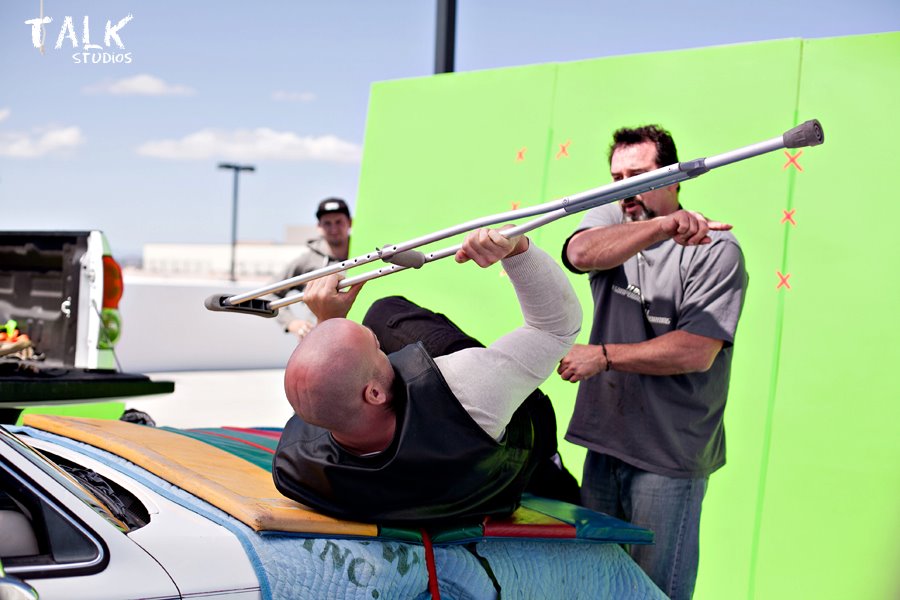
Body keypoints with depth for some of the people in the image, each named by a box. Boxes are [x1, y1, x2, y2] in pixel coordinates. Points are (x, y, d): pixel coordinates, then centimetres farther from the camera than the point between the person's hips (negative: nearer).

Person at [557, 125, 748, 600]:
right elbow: (581, 252, -20)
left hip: (670, 454, -5)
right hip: (604, 440, 5)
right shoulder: (610, 219, 6)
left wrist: (604, 355, -16)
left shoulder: (716, 249, -8)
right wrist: (660, 225, -35)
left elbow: (697, 351, -17)